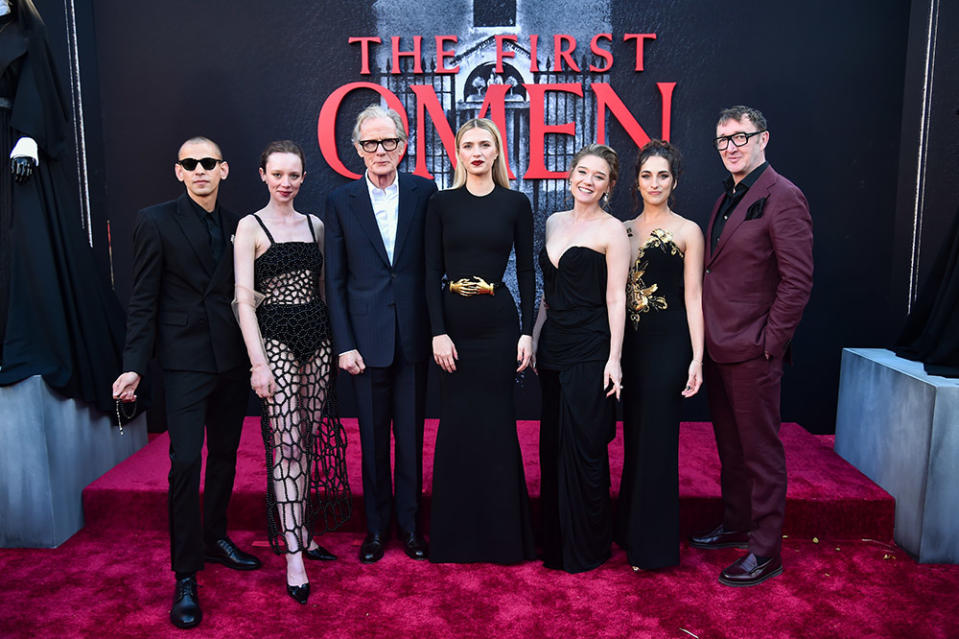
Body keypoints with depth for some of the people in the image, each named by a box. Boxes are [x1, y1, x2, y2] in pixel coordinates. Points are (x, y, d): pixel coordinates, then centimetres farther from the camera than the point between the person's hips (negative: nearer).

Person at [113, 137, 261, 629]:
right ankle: (186, 575, 5)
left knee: (225, 454, 15)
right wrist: (134, 365, -11)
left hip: (232, 358, 5)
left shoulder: (235, 225, 9)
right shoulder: (156, 221, -3)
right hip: (186, 359, -5)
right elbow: (143, 300, -5)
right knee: (186, 460, -7)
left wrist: (254, 354, 5)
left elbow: (240, 293, 11)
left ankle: (215, 538, 34)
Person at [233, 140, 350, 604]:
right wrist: (258, 362, -15)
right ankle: (293, 556, -1)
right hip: (276, 339, -5)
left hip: (317, 338, 5)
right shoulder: (250, 227, -2)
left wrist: (337, 340, 9)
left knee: (311, 440, 9)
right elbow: (244, 300, -8)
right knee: (286, 445, -7)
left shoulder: (313, 224, 12)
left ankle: (301, 531, 24)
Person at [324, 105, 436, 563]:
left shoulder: (424, 193, 2)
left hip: (413, 336, 0)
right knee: (373, 438, 10)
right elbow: (335, 280, 2)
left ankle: (410, 524, 27)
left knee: (411, 436, 10)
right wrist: (344, 344, -4)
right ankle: (376, 527, 27)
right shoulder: (340, 201, 2)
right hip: (367, 339, 0)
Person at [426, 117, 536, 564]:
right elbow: (432, 271, 1)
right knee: (456, 427, 7)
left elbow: (526, 270, 4)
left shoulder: (516, 203, 3)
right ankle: (456, 534, 22)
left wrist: (527, 331, -3)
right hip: (453, 325, 1)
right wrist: (438, 332, -8)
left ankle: (501, 533, 21)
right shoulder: (442, 204, 4)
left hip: (498, 325, -1)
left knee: (496, 426, 5)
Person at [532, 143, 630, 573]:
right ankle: (555, 541, 27)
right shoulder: (555, 222, 13)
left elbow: (616, 298, -9)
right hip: (554, 345, 7)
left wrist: (614, 358, -14)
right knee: (552, 445, 12)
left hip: (590, 349, -6)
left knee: (584, 447, -1)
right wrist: (534, 339, 14)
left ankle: (587, 547, 16)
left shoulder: (612, 231, -6)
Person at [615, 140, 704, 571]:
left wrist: (697, 357, -11)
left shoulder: (687, 231, -1)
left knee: (657, 439, -1)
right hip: (629, 341, 5)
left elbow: (693, 297, -5)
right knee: (633, 437, 12)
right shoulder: (625, 230, 12)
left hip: (667, 341, -5)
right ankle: (630, 530, 28)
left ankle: (654, 544, 13)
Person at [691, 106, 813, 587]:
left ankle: (765, 551, 15)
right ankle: (736, 525, 34)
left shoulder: (783, 197, -12)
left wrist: (770, 343, -16)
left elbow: (797, 281, -16)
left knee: (761, 451, 3)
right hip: (718, 347, 8)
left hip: (753, 353, -8)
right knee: (731, 448, 19)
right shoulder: (726, 198, 15)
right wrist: (709, 337, 11)